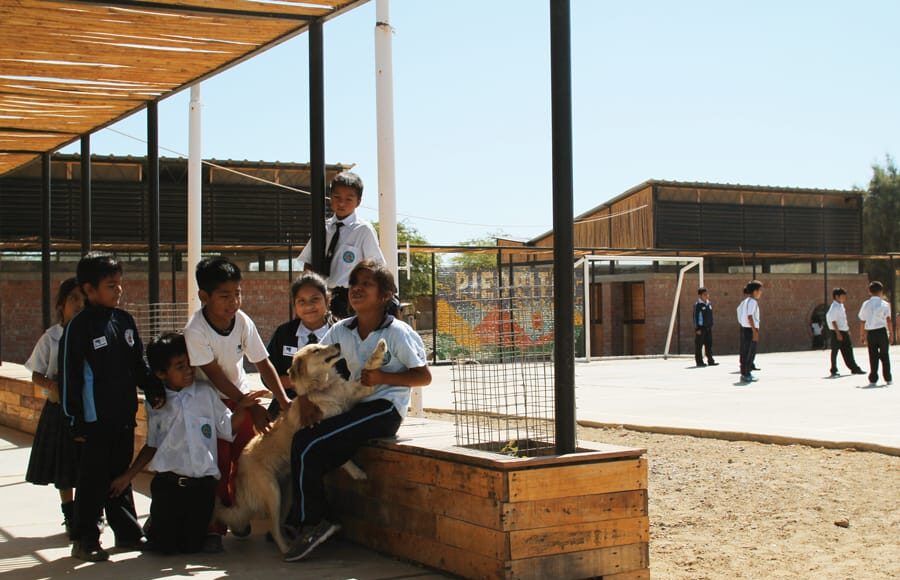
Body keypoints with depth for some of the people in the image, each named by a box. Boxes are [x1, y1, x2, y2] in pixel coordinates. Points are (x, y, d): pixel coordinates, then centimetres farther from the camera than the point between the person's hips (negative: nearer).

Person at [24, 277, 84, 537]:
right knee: (63, 468, 8)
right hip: (60, 409, 0)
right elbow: (36, 375, 1)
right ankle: (70, 516, 23)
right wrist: (52, 385, -18)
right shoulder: (51, 338, -3)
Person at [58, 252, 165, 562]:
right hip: (96, 419, -6)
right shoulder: (78, 327, -10)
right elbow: (69, 377, -10)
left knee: (121, 476, 16)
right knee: (93, 480, 0)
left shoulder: (124, 320, 8)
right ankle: (85, 540, 10)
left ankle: (127, 532, 26)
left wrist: (154, 390, 6)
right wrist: (75, 420, -11)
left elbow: (139, 363, 18)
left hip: (124, 416, 6)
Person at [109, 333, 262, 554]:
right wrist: (128, 476, 11)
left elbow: (227, 428, 6)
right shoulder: (156, 403, 6)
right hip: (168, 483, 0)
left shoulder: (205, 392, 5)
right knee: (164, 545, -1)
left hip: (202, 483, 0)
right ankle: (155, 525, 31)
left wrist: (242, 407, -10)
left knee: (192, 546, 0)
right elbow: (152, 445, 13)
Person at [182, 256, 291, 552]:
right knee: (219, 464, -9)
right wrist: (252, 407, -25)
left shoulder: (243, 321, -17)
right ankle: (215, 527, -1)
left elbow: (263, 363, -11)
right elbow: (215, 375, -24)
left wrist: (284, 400, -19)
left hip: (242, 397, 4)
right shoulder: (195, 330, -27)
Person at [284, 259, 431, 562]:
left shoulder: (398, 333, -7)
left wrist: (383, 377, -17)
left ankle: (311, 523, -5)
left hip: (385, 409, -7)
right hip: (354, 406, 7)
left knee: (307, 444, -19)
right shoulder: (341, 330, 9)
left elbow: (424, 376, -6)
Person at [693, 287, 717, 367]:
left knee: (709, 345, 9)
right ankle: (699, 361, 2)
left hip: (708, 327, 7)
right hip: (701, 328, -7)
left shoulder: (709, 304, 11)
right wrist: (697, 329, -15)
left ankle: (710, 360, 13)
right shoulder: (698, 305, -10)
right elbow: (695, 317, -12)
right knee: (699, 345, -2)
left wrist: (711, 325, 16)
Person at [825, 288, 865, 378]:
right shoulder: (834, 307, -15)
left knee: (848, 350, 10)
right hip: (837, 331, -9)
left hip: (844, 331, 9)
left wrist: (847, 330, 21)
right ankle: (833, 371, 7)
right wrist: (838, 333, -22)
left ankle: (854, 368, 15)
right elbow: (833, 321, -19)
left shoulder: (841, 306, 13)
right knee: (835, 350, 0)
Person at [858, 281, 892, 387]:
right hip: (882, 331, -2)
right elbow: (888, 320, -9)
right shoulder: (885, 304, -3)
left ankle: (873, 379, 4)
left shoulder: (865, 304, 5)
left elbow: (862, 322, 5)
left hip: (870, 333, 2)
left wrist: (863, 336, 11)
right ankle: (888, 379, 11)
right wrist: (890, 334, -5)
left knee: (873, 357, 6)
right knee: (885, 356, 8)